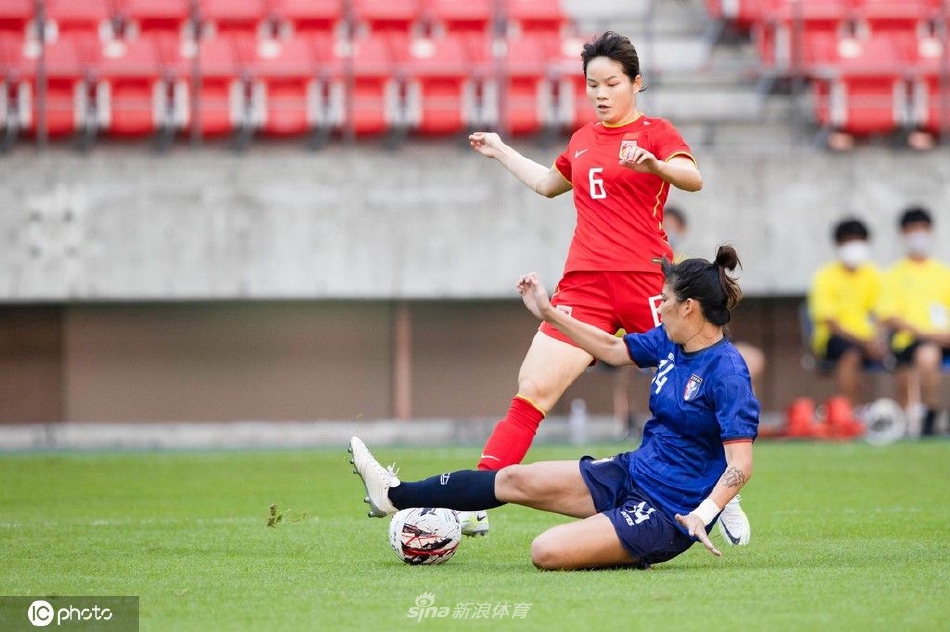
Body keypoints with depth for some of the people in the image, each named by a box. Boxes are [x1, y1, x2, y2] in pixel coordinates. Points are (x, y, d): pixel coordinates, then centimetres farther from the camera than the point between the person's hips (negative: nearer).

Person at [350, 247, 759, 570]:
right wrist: (548, 313, 21)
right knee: (516, 479, 8)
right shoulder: (670, 343, 5)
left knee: (548, 552, -23)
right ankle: (395, 495, 20)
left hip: (666, 513, -9)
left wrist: (703, 514, -38)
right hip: (630, 474, 9)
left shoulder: (726, 372, -22)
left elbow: (740, 464, -25)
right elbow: (612, 348, 22)